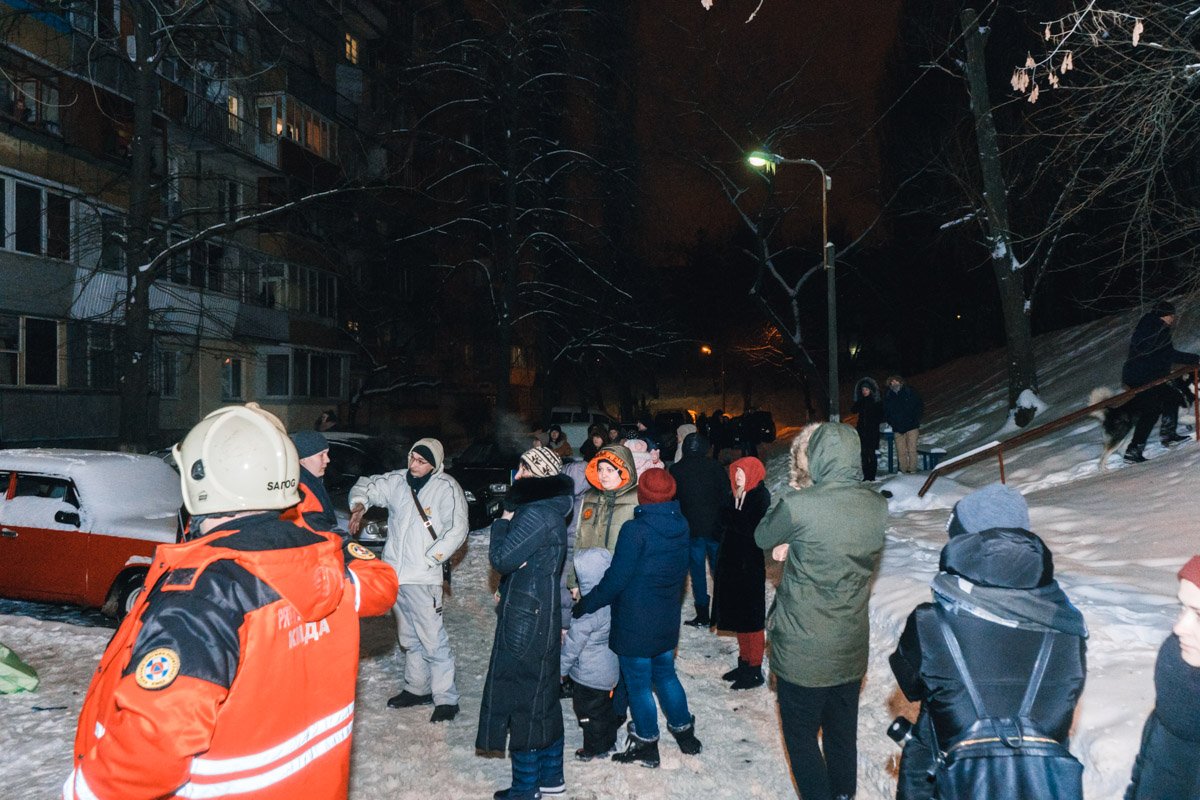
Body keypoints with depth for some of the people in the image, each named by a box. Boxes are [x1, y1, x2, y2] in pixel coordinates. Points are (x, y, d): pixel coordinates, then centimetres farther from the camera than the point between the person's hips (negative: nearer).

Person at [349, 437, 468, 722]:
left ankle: (446, 699, 3)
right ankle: (417, 688, 33)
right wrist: (358, 505, -5)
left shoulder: (447, 488, -11)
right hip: (394, 573, 6)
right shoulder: (397, 481, 5)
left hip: (423, 578, -6)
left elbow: (457, 531, -11)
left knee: (433, 640, -7)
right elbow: (366, 485, 17)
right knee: (409, 638, 19)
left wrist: (430, 558, -15)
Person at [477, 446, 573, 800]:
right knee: (543, 696, 18)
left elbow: (501, 558, -18)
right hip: (543, 620, 10)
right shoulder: (551, 511, 10)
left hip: (524, 622, -10)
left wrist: (503, 520, -6)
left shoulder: (535, 515, -21)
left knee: (522, 700, 3)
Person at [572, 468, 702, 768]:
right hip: (667, 619, 7)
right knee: (665, 674, 23)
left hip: (635, 622, -6)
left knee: (638, 682, 9)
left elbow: (616, 578, -20)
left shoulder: (636, 530, -23)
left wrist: (586, 604, -9)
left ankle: (646, 745, 23)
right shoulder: (681, 526, -2)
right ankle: (684, 732, 33)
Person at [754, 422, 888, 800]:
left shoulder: (798, 505, -25)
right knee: (843, 736, 23)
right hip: (852, 651, 5)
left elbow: (762, 538, -5)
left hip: (802, 654, -5)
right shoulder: (877, 504, -8)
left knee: (801, 737, 15)